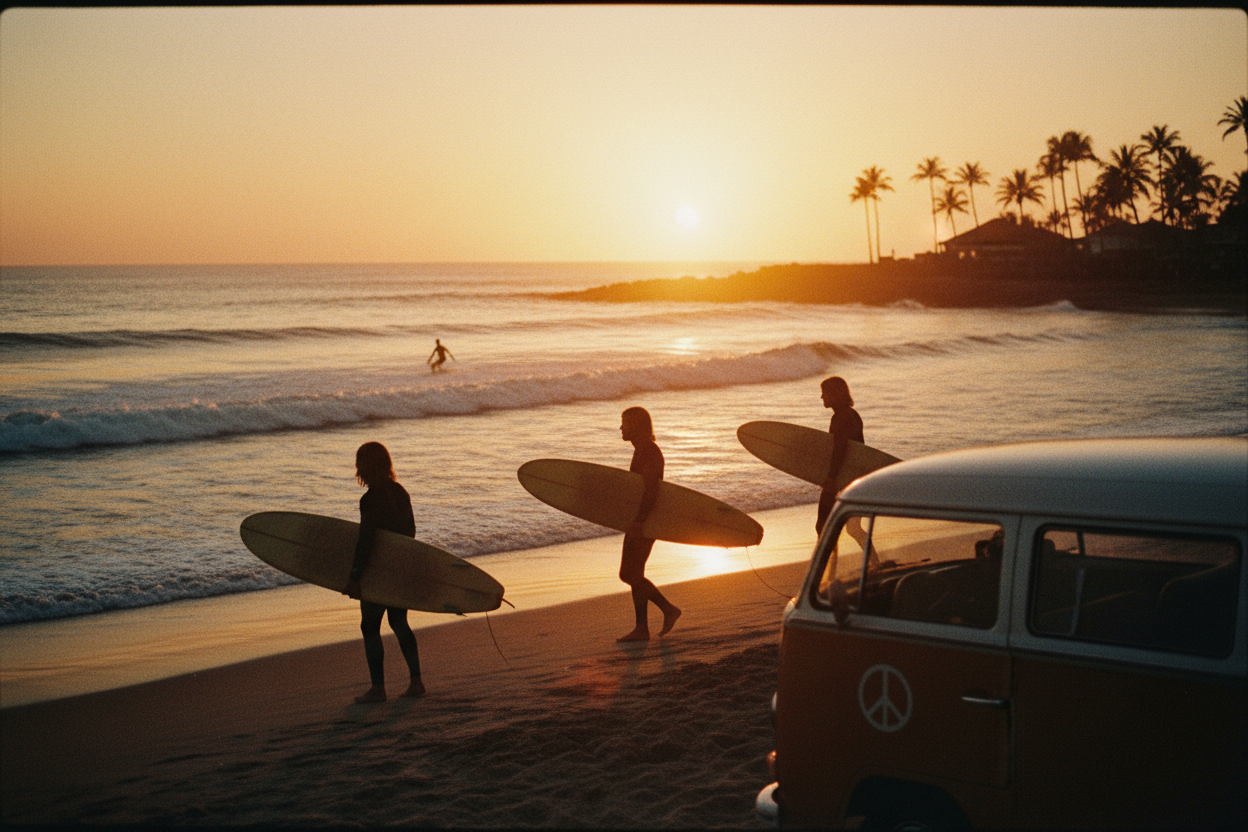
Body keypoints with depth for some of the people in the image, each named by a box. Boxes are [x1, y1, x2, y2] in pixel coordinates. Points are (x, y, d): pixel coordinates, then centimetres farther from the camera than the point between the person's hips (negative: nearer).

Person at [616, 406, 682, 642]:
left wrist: (638, 521, -35)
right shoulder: (642, 450, 15)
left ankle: (668, 609, 2)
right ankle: (641, 628, 12)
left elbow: (651, 488, -27)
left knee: (629, 574, -8)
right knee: (634, 574, 9)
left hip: (644, 523, -10)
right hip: (640, 522, 10)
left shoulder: (650, 452, -16)